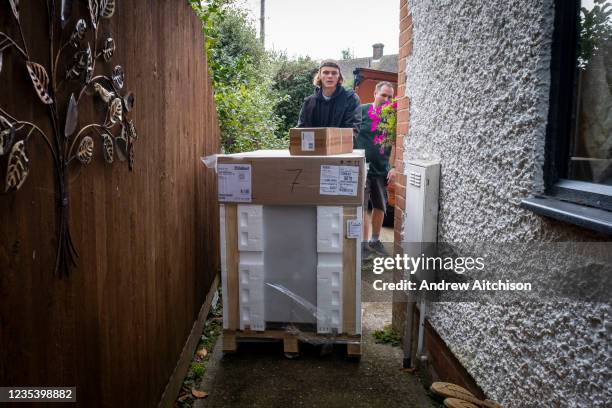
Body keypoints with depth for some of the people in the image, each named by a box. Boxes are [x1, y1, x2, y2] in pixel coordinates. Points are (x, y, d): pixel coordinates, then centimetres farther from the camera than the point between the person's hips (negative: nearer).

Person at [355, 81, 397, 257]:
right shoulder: (362, 111, -2)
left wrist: (393, 167, -2)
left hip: (381, 169, 4)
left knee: (380, 206, 11)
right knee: (362, 205, -5)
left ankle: (375, 241, 29)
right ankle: (364, 244, 4)